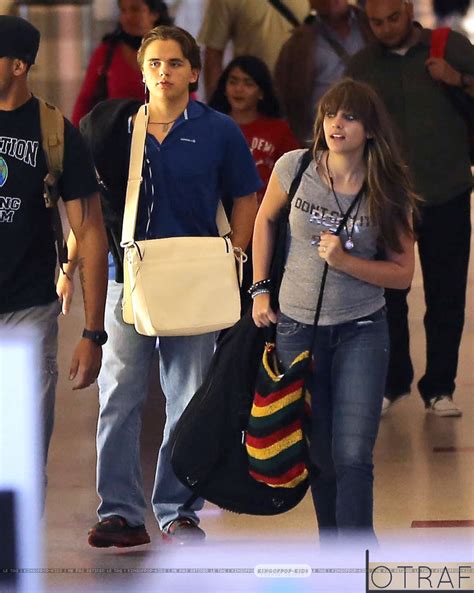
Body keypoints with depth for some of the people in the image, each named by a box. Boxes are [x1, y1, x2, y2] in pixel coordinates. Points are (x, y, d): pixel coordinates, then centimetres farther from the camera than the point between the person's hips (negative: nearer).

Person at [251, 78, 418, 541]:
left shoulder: (387, 191, -8)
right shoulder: (294, 168, -7)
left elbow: (402, 273, -4)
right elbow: (265, 220, 12)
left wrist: (345, 261, -18)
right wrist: (260, 289, 8)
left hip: (362, 332, -1)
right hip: (298, 328, 1)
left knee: (353, 455, -11)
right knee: (319, 455, 11)